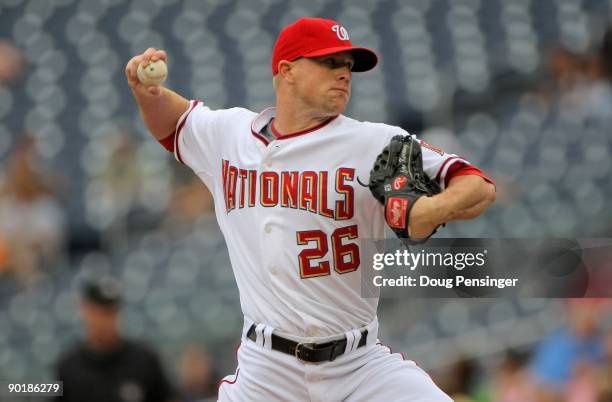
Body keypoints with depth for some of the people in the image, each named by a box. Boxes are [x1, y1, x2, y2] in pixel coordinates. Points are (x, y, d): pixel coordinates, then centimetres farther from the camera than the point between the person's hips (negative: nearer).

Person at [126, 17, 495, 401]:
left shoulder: (377, 144, -5)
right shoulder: (227, 133, 6)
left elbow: (481, 189, -9)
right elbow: (173, 119, 27)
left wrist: (437, 208, -31)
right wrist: (149, 91, 4)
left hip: (362, 365, -1)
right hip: (266, 370, 1)